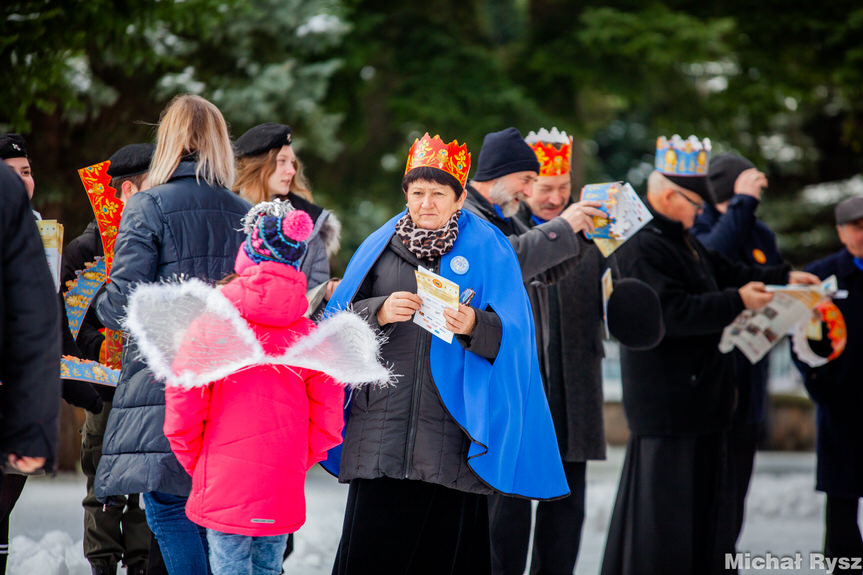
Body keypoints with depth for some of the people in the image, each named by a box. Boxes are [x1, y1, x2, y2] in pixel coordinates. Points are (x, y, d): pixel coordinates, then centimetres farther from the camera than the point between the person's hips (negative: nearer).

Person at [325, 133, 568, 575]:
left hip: (453, 424, -2)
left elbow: (512, 332, -3)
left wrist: (474, 326, -23)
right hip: (382, 420, 2)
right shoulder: (380, 245, 12)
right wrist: (380, 312, -12)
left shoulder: (487, 249, 5)